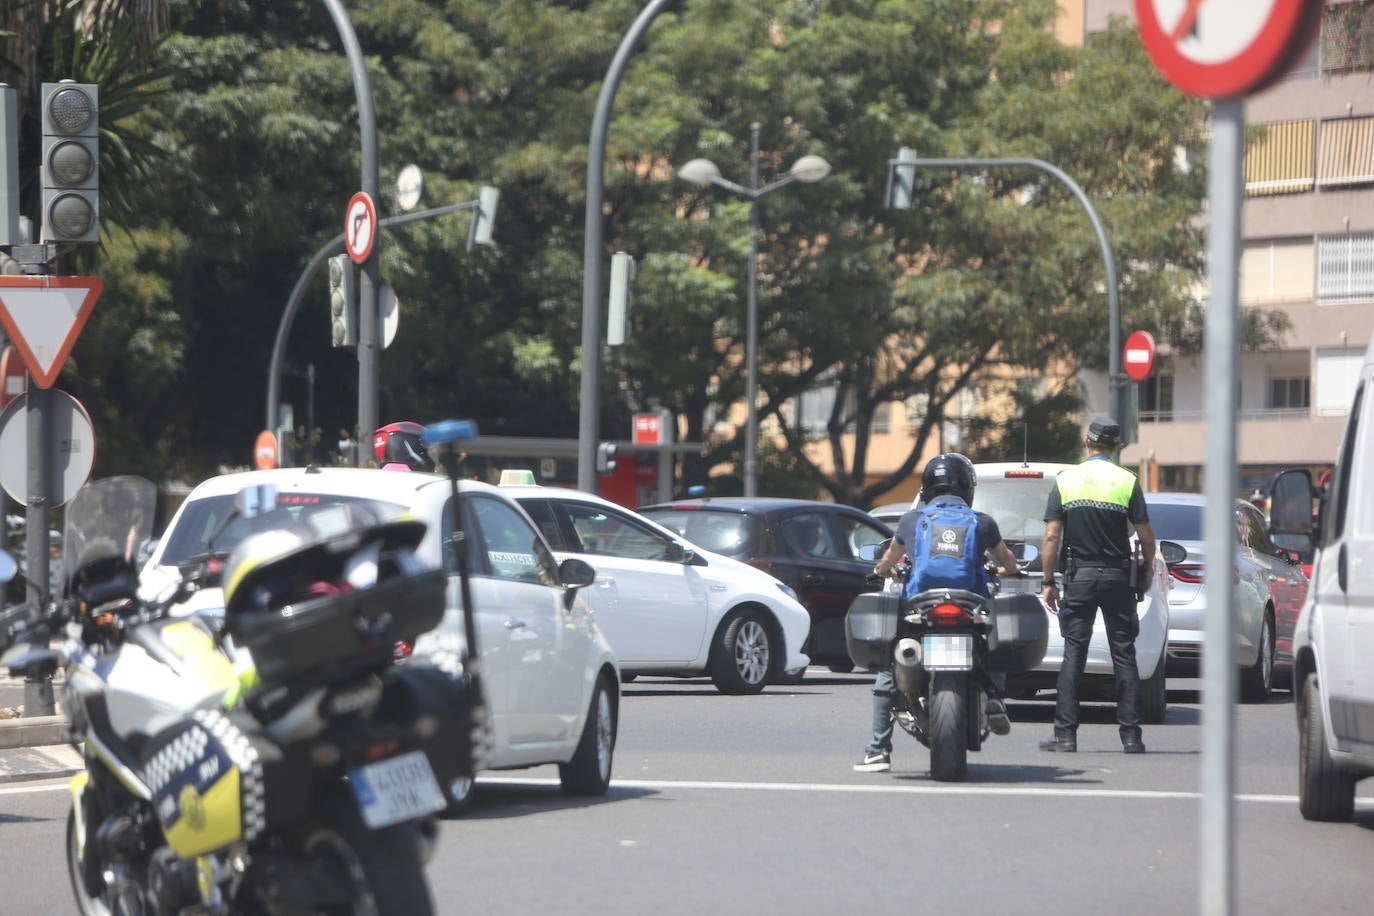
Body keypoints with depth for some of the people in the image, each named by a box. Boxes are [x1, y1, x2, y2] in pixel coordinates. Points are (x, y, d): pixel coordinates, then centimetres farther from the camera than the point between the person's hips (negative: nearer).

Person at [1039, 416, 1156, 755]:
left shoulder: (1065, 481, 0)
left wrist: (1048, 582, 2)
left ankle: (1065, 733, -3)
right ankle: (1131, 735, 2)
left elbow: (1052, 536, -4)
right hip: (1118, 576, 0)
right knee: (1124, 655, 4)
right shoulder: (1127, 482, -3)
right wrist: (1148, 570, 14)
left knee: (1073, 654, 2)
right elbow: (1146, 535, -4)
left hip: (1079, 576, 0)